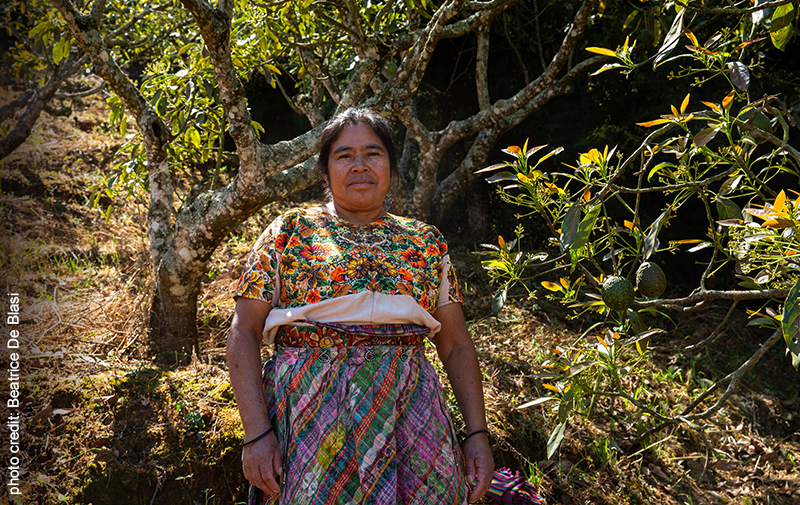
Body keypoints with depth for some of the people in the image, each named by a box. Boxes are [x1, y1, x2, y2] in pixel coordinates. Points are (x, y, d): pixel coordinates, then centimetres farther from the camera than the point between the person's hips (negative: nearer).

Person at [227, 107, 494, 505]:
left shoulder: (425, 241, 12)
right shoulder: (289, 232, 6)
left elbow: (456, 345, 13)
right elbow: (244, 332, 0)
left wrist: (477, 433, 3)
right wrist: (256, 432, -11)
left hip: (407, 410, 2)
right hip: (308, 410, -2)